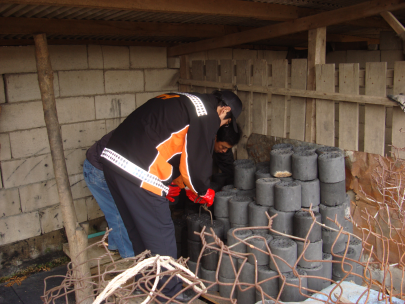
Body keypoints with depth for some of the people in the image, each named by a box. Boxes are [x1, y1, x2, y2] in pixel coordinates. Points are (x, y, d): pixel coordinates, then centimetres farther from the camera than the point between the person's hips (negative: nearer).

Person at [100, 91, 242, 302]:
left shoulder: (180, 101, 24)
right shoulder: (207, 115, -3)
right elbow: (194, 161, -6)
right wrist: (204, 192, 13)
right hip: (136, 170, -10)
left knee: (138, 231, 22)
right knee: (160, 235, 5)